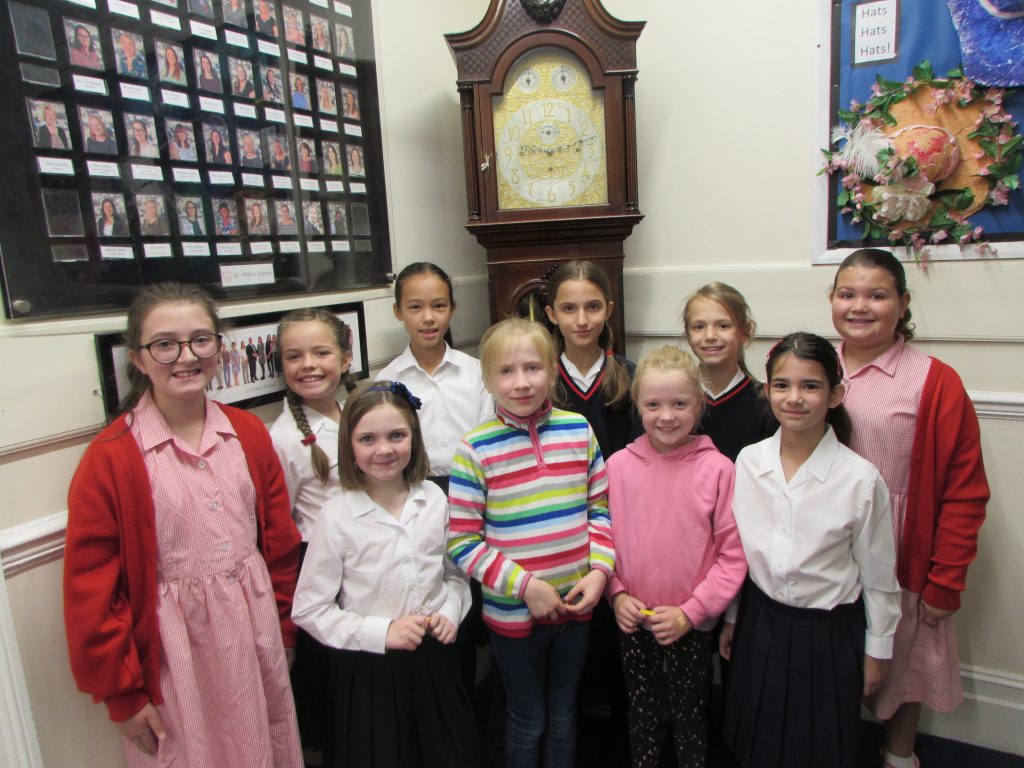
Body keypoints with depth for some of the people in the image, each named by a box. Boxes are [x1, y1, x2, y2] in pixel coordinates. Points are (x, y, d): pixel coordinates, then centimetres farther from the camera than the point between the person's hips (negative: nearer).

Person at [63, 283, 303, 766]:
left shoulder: (248, 433, 0)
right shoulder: (110, 458, -12)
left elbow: (280, 541, 6)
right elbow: (90, 591, -8)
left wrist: (285, 631, 8)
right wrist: (122, 694, -4)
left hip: (256, 632, 4)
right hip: (174, 650, -3)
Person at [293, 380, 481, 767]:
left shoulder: (434, 499, -4)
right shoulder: (337, 517, -14)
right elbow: (309, 610, -10)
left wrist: (451, 612, -7)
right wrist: (381, 632, -16)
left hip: (433, 660, 4)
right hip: (369, 670, -3)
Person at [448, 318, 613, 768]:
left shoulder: (578, 430, -5)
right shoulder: (475, 448, -15)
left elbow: (600, 507, 4)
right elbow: (462, 541, -13)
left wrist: (600, 568, -9)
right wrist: (524, 585, -18)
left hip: (575, 605, 3)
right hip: (512, 613, -3)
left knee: (564, 716, 23)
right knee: (528, 722, 18)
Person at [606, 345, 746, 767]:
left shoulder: (717, 468, -14)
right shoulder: (619, 465, -7)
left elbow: (733, 555, -11)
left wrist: (690, 612, -13)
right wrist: (617, 593, -7)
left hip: (692, 627, -2)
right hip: (632, 623, 2)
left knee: (689, 718, 19)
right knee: (642, 716, 22)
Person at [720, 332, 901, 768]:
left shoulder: (861, 479, -18)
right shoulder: (748, 462, -8)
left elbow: (879, 576, -6)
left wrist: (877, 649, 2)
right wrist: (730, 618, 11)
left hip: (830, 634, -2)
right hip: (760, 625, 3)